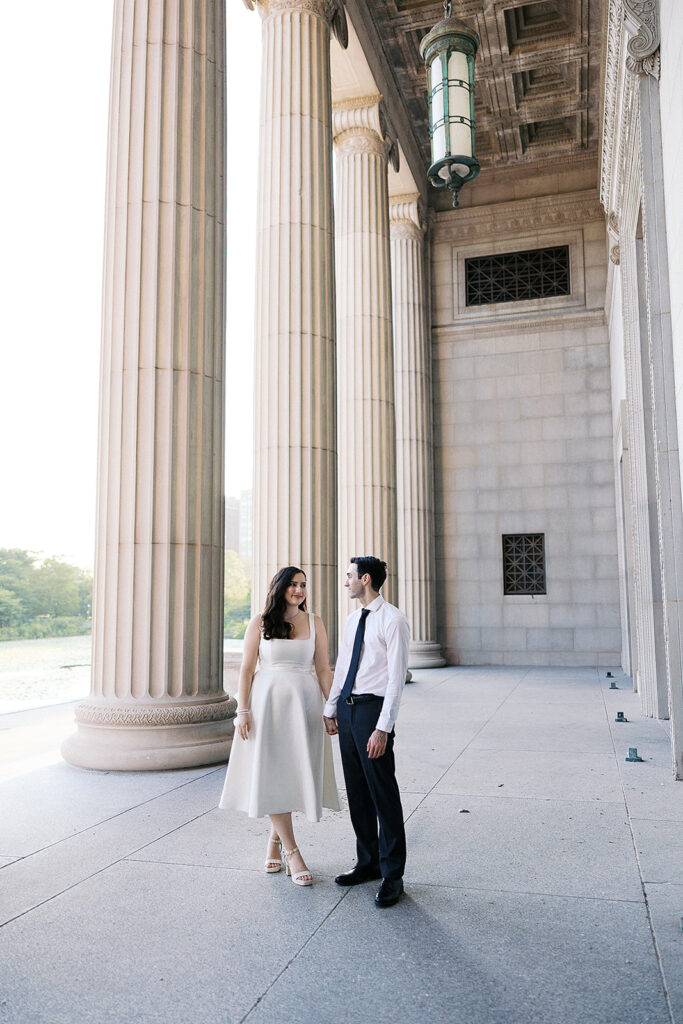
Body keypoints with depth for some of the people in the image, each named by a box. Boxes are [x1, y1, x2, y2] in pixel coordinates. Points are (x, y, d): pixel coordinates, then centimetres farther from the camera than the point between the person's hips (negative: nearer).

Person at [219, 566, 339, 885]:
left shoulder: (314, 622, 5)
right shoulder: (260, 623, 1)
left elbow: (323, 669, 5)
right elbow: (247, 669, 1)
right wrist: (243, 710, -6)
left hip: (304, 704, 2)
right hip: (268, 702, -1)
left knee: (294, 773, 5)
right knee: (272, 774, -3)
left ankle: (276, 841, 25)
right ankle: (292, 853, 4)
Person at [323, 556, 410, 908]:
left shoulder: (392, 620, -12)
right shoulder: (353, 620, 13)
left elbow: (396, 678, -16)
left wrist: (383, 727, -20)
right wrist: (330, 710, 16)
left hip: (373, 708, -8)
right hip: (347, 707, 8)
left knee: (383, 794, 0)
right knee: (357, 792, 16)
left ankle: (392, 875, 13)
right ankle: (368, 863, 31)